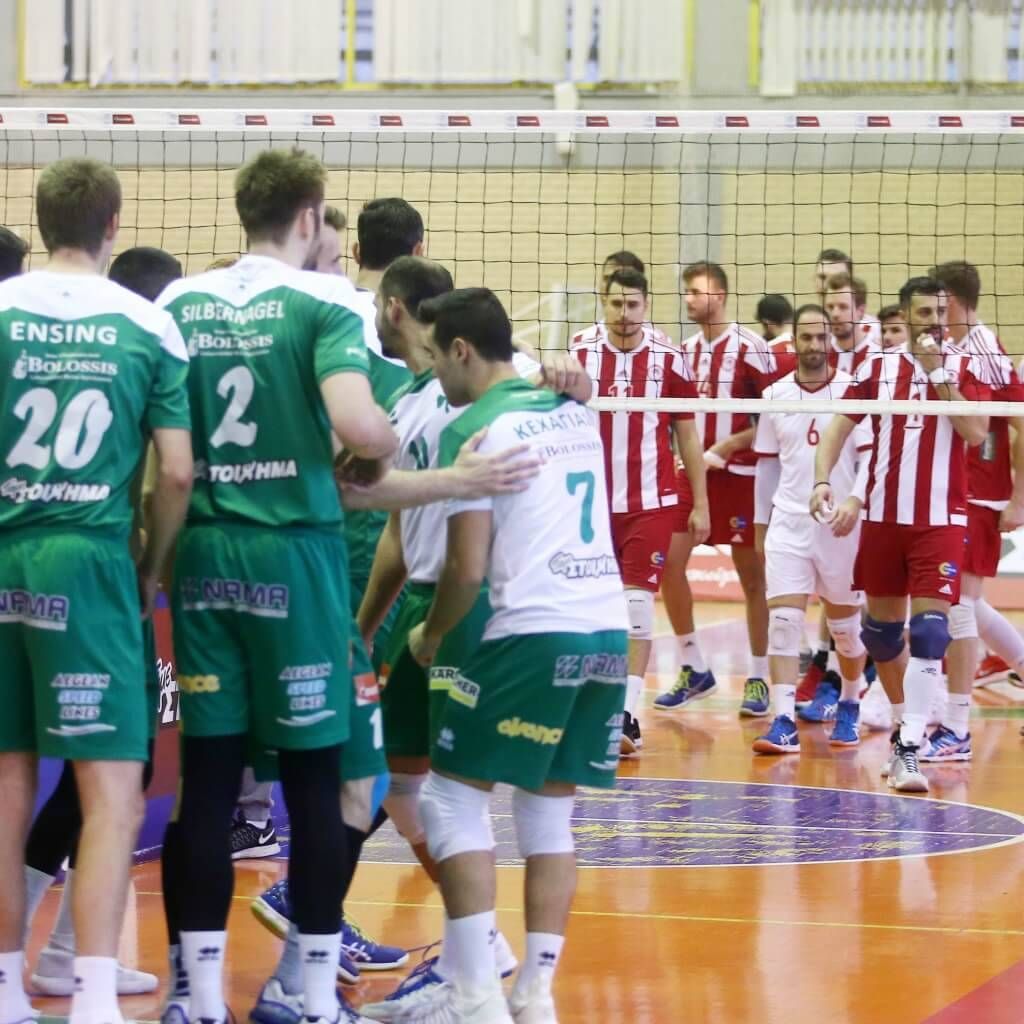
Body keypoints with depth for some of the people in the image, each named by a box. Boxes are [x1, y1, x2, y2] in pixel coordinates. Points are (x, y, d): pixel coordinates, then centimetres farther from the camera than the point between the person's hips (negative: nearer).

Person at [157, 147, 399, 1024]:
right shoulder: (323, 301, -6)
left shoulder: (178, 303, 7)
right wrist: (387, 448, 2)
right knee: (314, 775, 4)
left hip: (204, 549, 4)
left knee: (208, 775, 6)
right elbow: (357, 426, -19)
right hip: (294, 548, -4)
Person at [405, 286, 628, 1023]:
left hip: (536, 633, -7)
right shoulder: (574, 413, 15)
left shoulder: (474, 429, -7)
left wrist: (430, 637, 7)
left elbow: (467, 568, -9)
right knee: (550, 815, 14)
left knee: (452, 799, 2)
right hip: (609, 628, 7)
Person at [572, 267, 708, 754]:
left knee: (638, 602, -7)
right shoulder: (578, 353, 0)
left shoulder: (669, 360, -1)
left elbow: (688, 437, 6)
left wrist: (700, 505, 5)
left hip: (651, 504, -1)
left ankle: (628, 713, -7)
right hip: (592, 503, 1)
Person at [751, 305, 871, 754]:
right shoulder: (775, 395, 6)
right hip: (787, 522, 2)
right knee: (782, 620, -10)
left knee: (844, 624, 10)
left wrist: (855, 502, -22)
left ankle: (850, 706, 32)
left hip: (840, 525, -2)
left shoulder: (853, 391, -4)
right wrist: (760, 523, 14)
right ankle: (784, 722, -13)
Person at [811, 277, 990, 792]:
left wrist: (938, 375, -16)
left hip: (941, 521, -3)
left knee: (929, 629, -14)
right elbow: (838, 427, 5)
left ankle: (909, 748, -16)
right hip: (883, 517, 3)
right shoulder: (878, 369, 6)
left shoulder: (965, 369, 1)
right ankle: (904, 723, 31)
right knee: (881, 628, 10)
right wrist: (822, 479, -10)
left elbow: (976, 432, -13)